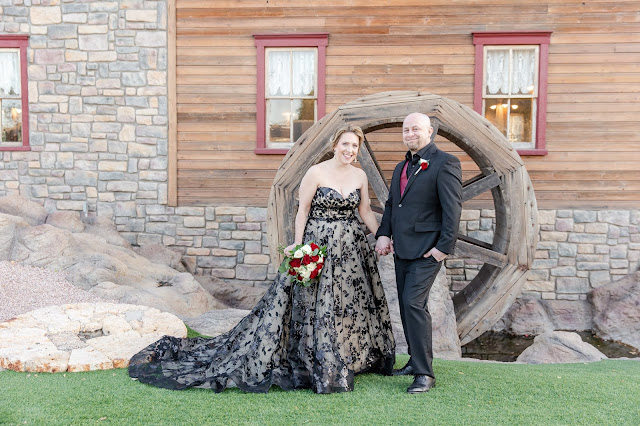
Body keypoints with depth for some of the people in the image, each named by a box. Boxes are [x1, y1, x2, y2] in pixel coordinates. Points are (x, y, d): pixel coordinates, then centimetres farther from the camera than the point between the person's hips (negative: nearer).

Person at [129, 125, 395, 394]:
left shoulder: (360, 176, 6)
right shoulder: (316, 173, -8)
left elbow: (366, 212, 12)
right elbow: (302, 211, -6)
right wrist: (298, 246, -13)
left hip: (352, 248, 5)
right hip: (318, 245, -5)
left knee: (348, 304, 12)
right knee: (311, 303, -2)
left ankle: (351, 359, 30)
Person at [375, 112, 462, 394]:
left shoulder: (445, 163, -8)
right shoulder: (401, 167, 17)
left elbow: (453, 208, -13)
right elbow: (391, 204, 20)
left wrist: (444, 247, -18)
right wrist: (383, 234, 6)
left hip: (427, 249, -8)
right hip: (402, 249, 8)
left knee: (414, 304, -14)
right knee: (407, 306, 13)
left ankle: (424, 374, -3)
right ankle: (415, 361, 28)